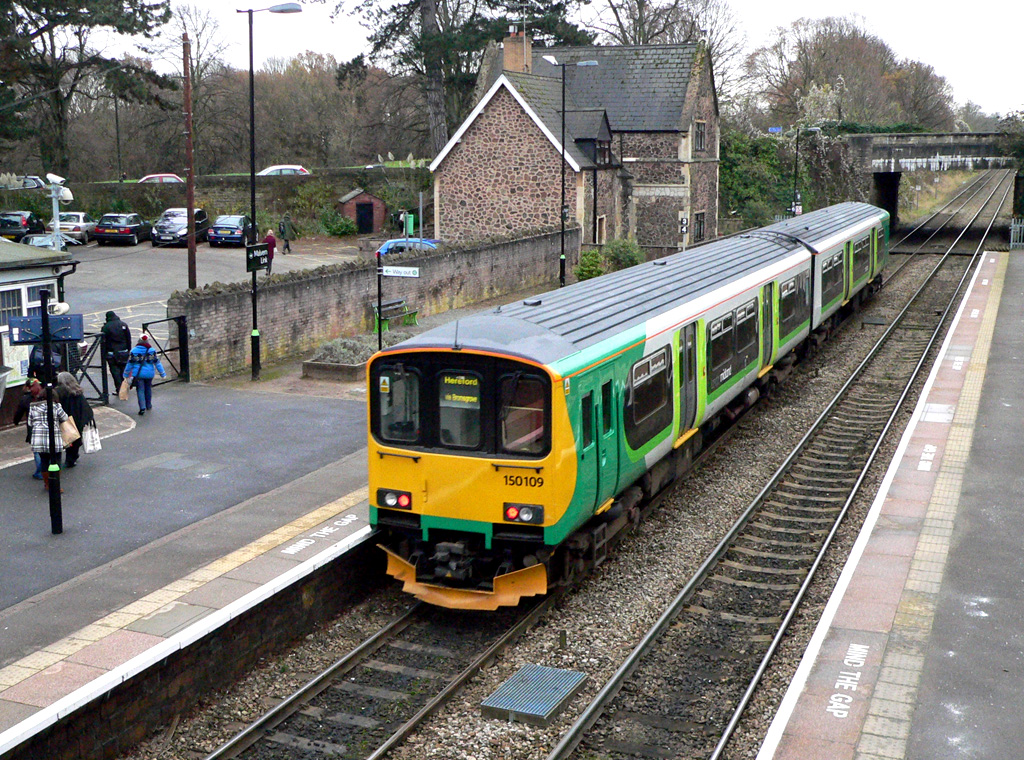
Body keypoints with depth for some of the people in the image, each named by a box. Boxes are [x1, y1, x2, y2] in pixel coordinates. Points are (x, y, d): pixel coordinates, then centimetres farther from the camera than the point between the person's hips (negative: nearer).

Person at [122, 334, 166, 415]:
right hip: (149, 374, 2)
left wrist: (126, 375, 10)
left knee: (140, 390, 1)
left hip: (138, 374, -2)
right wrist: (162, 373, 7)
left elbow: (130, 364, 0)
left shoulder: (134, 351, -5)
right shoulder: (152, 350, -3)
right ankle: (148, 406, 31)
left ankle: (142, 407, -13)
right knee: (148, 389, 19)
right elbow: (157, 362, 0)